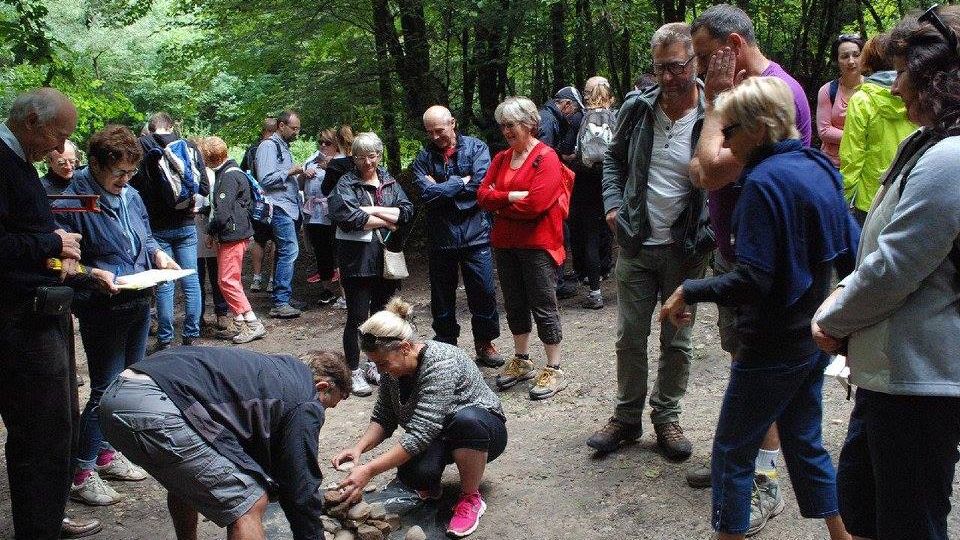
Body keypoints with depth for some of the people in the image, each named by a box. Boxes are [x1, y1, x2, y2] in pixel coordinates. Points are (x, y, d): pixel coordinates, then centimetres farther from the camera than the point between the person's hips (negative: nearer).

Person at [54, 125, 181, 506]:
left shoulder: (131, 196, 7)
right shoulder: (71, 202, -15)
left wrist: (158, 254, 0)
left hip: (139, 304, 8)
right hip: (102, 312, -8)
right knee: (105, 390, -4)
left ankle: (106, 454, 31)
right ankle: (81, 473, 7)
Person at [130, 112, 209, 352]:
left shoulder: (142, 147, -7)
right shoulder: (190, 147, -1)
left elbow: (134, 183, -11)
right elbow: (204, 188, -2)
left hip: (157, 226, -1)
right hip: (186, 225, 1)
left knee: (164, 284, 5)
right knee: (191, 280, 9)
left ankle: (165, 339, 10)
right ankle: (191, 335, 13)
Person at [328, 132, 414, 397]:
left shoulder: (390, 181, 11)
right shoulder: (346, 183, -2)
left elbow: (407, 211, -4)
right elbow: (345, 216, -21)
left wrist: (373, 210, -15)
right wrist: (387, 221, -12)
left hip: (387, 258, 4)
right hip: (357, 260, -4)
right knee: (357, 318, -1)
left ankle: (375, 366, 25)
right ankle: (354, 372, 9)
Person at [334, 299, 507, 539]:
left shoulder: (441, 363, -31)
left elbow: (420, 433, -37)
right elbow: (383, 418, 0)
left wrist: (369, 470, -38)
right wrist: (359, 447, -20)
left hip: (483, 431, -4)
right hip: (435, 438, 5)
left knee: (466, 420, -41)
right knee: (411, 474, -32)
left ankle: (471, 498, -17)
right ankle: (430, 487, 6)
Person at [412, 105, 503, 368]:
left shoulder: (476, 148, -1)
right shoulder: (424, 158, 2)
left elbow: (481, 184, -16)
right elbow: (427, 194, -13)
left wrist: (442, 188, -10)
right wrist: (461, 182, -11)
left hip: (475, 235, -1)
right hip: (440, 238, 2)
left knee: (484, 291, 2)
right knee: (442, 296, 12)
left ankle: (484, 343, 21)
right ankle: (445, 344, 28)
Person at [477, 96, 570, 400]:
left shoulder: (546, 158, -11)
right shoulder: (501, 159, 12)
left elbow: (537, 203, -21)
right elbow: (483, 195, 3)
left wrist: (499, 204, -7)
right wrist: (512, 197, -15)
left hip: (537, 243, -7)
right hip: (505, 243, 7)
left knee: (543, 306, -1)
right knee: (514, 304, 15)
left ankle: (554, 370, 8)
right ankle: (521, 361, 29)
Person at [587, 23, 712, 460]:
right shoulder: (637, 109, -2)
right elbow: (615, 159, 13)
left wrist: (710, 234, -16)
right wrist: (613, 203, -1)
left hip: (685, 251, -2)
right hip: (635, 245, 3)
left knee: (677, 341, 11)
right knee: (630, 336, 11)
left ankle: (666, 417, 29)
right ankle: (627, 416, 26)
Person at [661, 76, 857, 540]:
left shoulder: (765, 181, -21)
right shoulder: (818, 168, 4)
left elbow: (752, 281, -26)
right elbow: (852, 253, 10)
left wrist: (689, 291, -16)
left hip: (772, 346, -9)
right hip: (813, 339, 9)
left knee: (732, 451, 6)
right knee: (805, 444, 22)